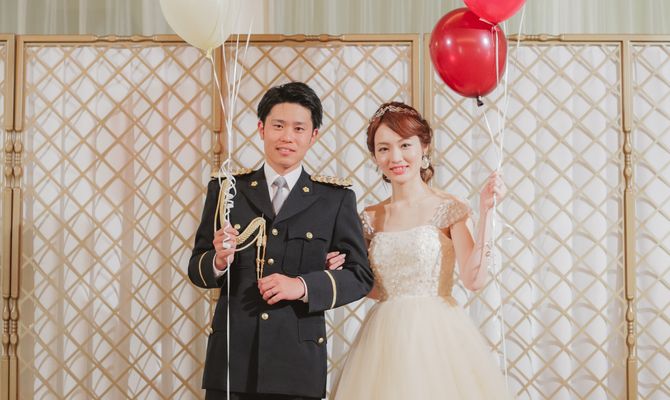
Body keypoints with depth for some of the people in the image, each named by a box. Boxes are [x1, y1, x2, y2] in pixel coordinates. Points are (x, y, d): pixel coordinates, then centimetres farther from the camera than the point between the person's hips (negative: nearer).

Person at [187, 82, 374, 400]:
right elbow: (196, 269, 9)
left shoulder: (336, 199, 3)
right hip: (232, 354, 1)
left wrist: (302, 286, -13)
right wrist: (219, 261, -14)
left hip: (298, 361, -1)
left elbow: (360, 276, 2)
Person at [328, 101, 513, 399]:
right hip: (385, 340, 3)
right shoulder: (372, 218, 8)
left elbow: (474, 279, -14)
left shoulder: (448, 209, -3)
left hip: (436, 337, -3)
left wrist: (484, 212, -17)